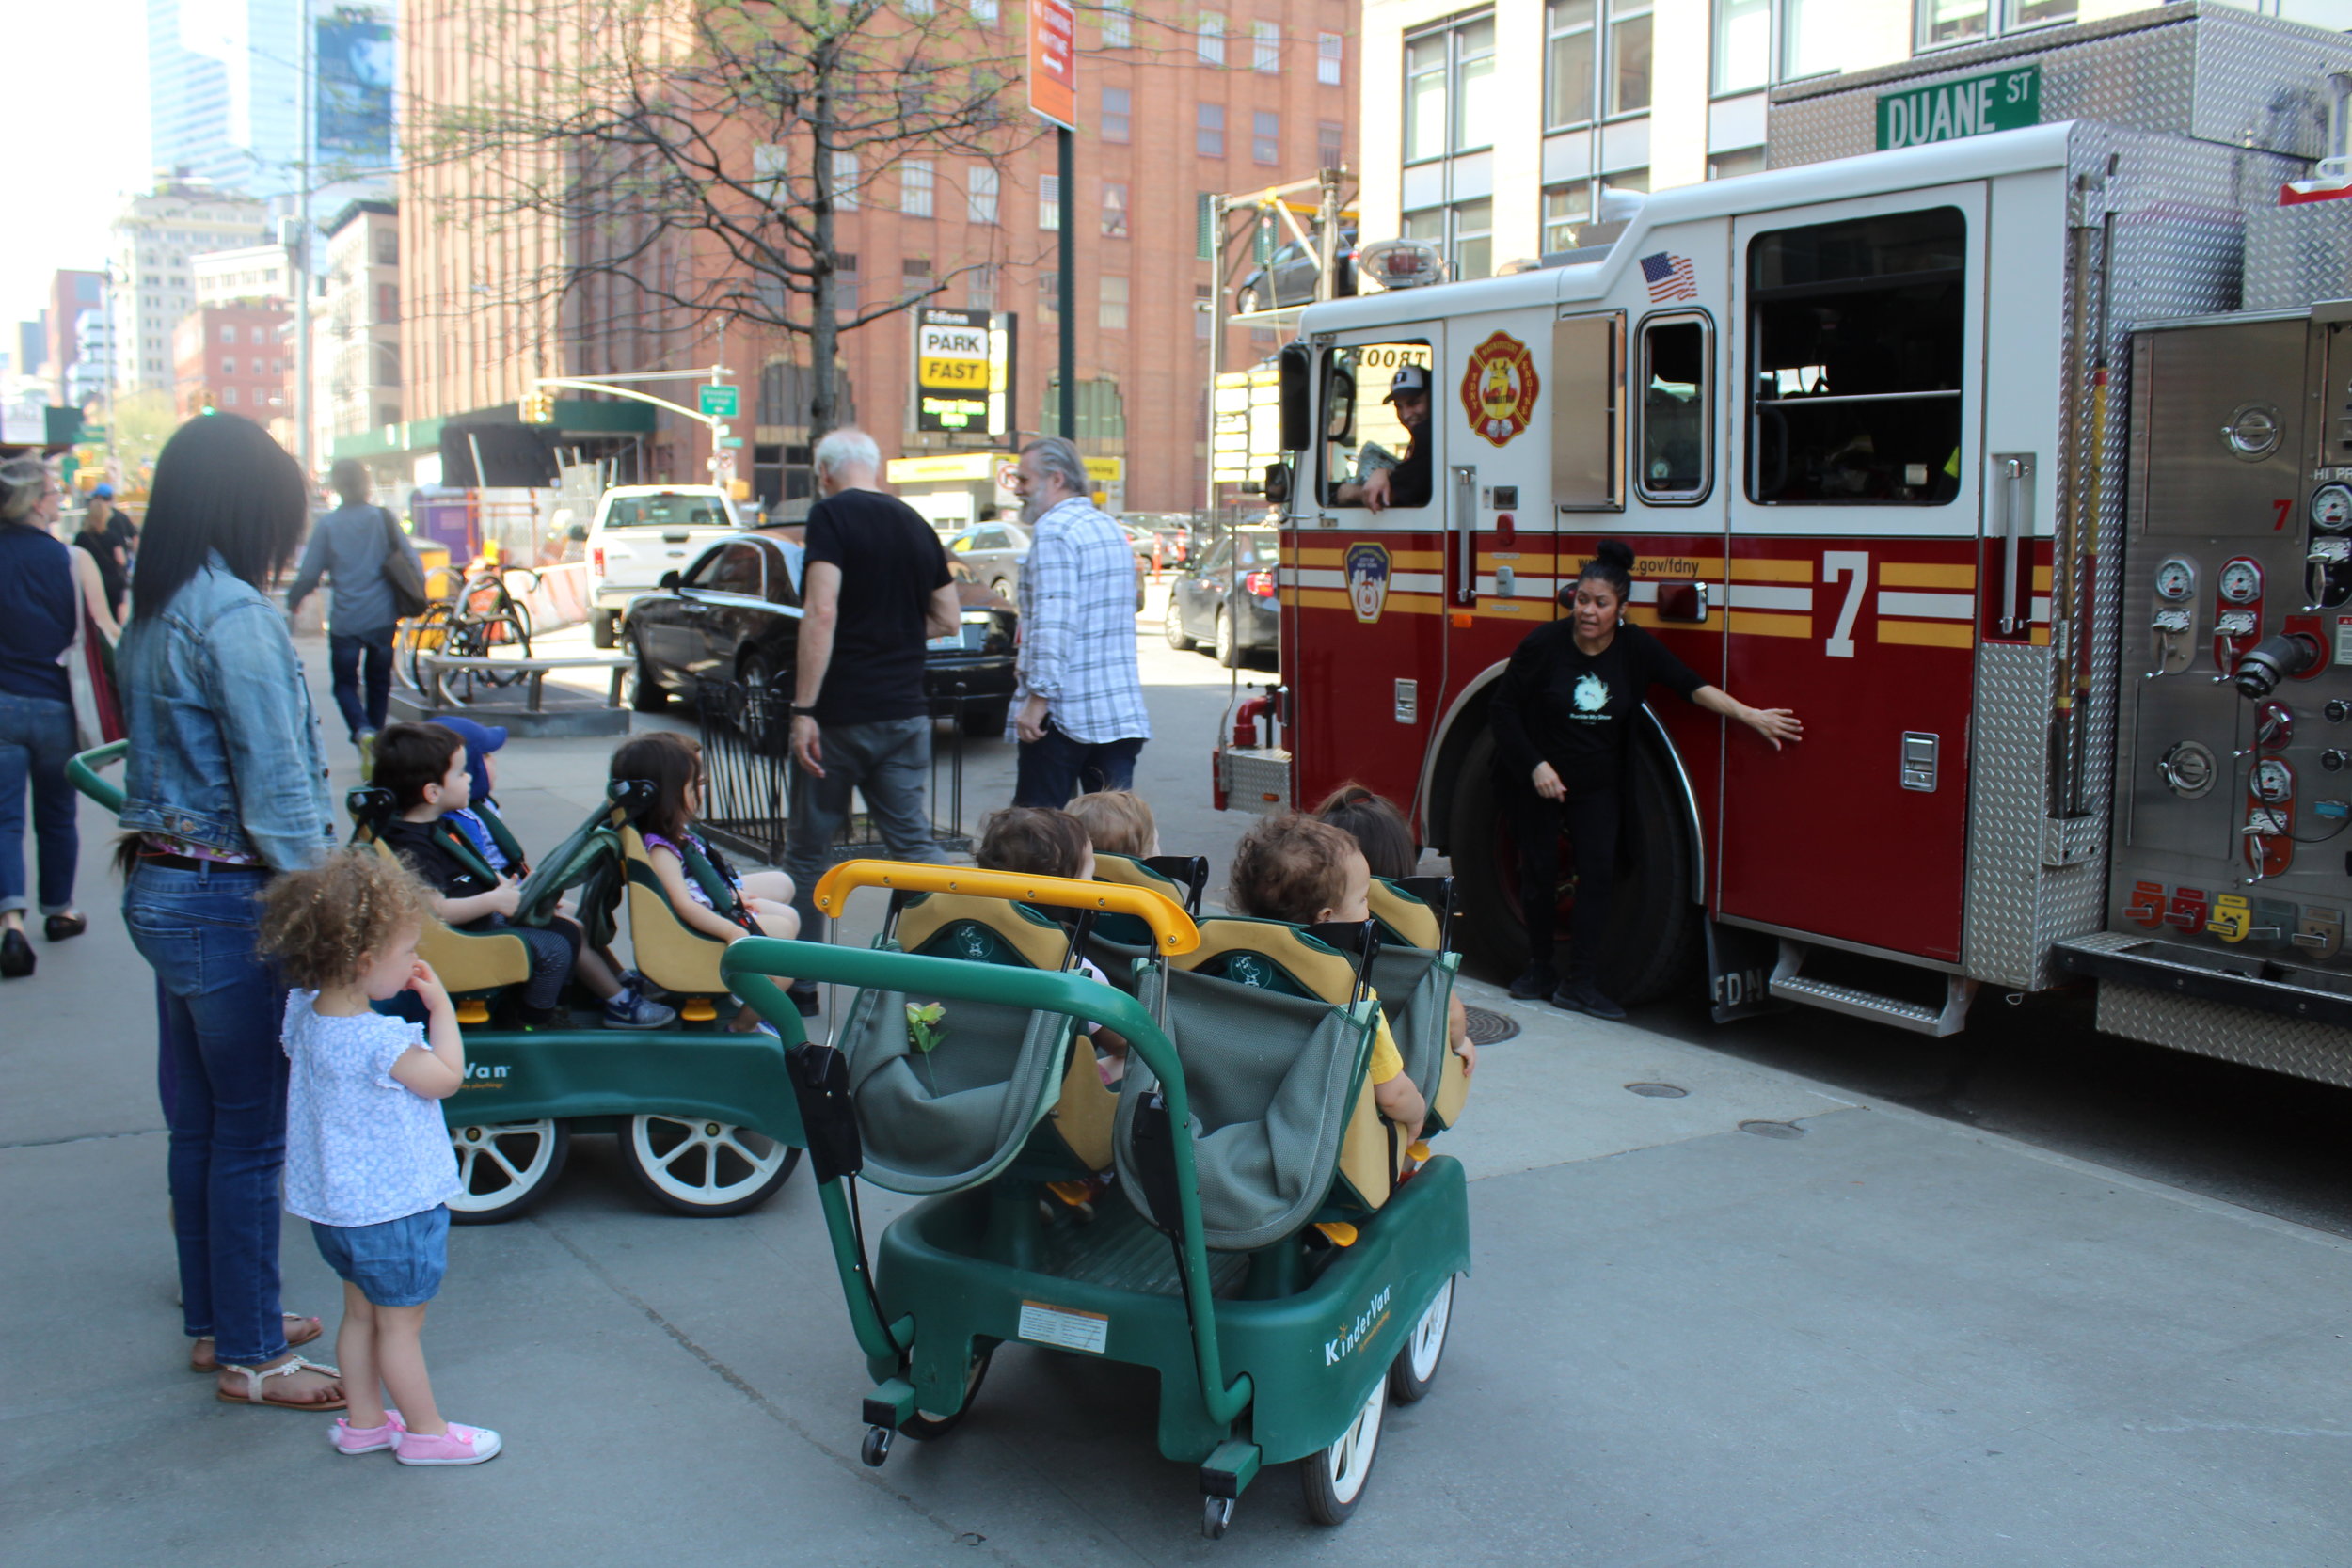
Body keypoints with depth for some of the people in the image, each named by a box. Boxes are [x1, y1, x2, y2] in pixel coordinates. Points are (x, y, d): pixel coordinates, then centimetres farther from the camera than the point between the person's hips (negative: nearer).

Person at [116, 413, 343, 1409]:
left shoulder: (150, 614, 11)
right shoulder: (234, 615, -18)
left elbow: (164, 757, 12)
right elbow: (276, 786, -20)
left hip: (162, 888, 9)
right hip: (231, 905, -9)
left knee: (201, 1127, 19)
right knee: (252, 1136, 2)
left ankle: (218, 1321, 33)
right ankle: (250, 1356, 15)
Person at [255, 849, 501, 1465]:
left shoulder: (305, 1011, -6)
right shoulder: (380, 1040, -30)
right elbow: (447, 1076, -17)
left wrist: (397, 993, 5)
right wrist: (441, 1006, -8)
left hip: (335, 1202, 8)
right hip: (393, 1204, -8)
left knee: (361, 1314, 22)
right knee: (401, 1325, 7)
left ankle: (363, 1420, 34)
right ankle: (425, 1432, 21)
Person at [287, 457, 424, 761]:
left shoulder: (327, 524, -5)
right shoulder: (383, 517, -2)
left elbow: (309, 574, -3)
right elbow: (412, 561, -2)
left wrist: (293, 600, 15)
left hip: (345, 619, -2)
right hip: (382, 616, 2)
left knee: (345, 682, 8)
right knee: (379, 681, 16)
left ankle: (363, 731, -17)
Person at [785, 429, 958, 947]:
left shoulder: (831, 516, -9)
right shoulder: (916, 524, 10)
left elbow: (821, 613, -19)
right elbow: (948, 620, 15)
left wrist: (803, 710, -19)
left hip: (840, 711, -5)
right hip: (905, 712, 5)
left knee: (808, 851, 7)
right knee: (915, 843, 8)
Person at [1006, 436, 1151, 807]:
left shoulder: (1054, 529, -11)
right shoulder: (1111, 528, 18)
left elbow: (1053, 621, -21)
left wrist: (1038, 697, -21)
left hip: (1066, 713, -8)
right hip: (1122, 712, 8)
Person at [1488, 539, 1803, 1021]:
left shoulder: (1635, 647, -7)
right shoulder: (1545, 643, -14)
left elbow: (1692, 685, -14)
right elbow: (1504, 707, -10)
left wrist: (1749, 715, -25)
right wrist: (1535, 765, -17)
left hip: (1598, 782, 2)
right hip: (1538, 780, -2)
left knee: (1599, 869, -7)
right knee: (1539, 869, 4)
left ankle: (1580, 980, -2)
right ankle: (1539, 967, 22)